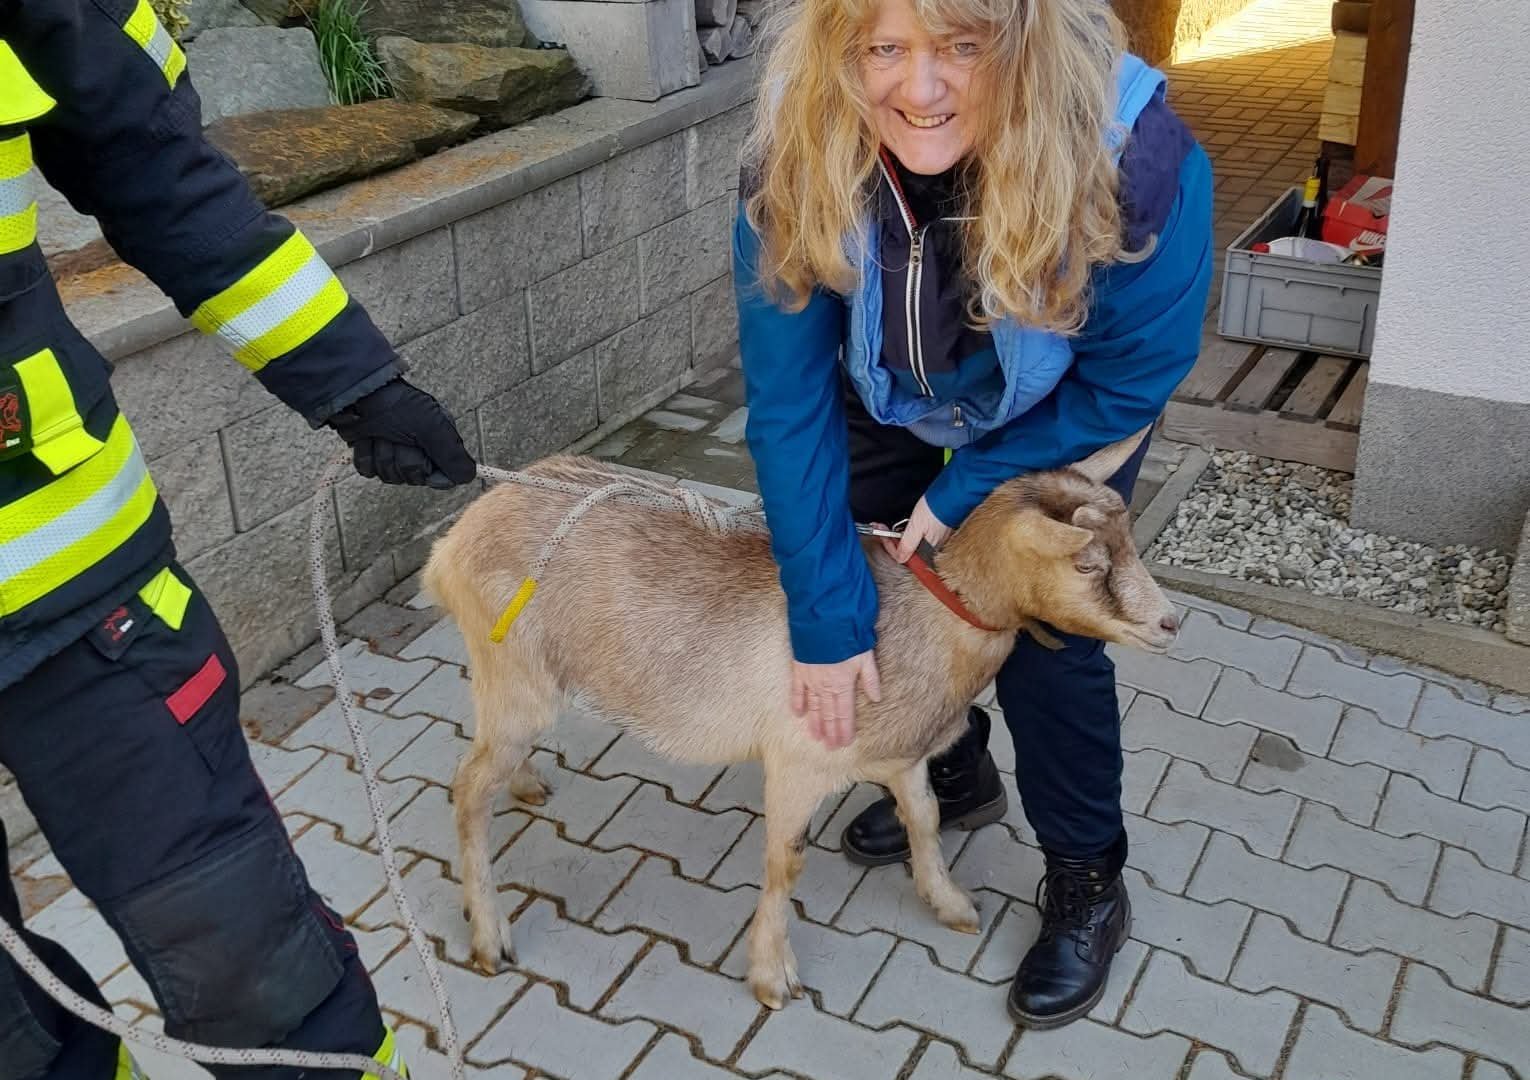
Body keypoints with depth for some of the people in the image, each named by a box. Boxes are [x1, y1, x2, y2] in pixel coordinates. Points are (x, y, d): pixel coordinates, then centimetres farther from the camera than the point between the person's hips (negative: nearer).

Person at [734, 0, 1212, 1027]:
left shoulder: (1135, 157, -39)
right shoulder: (796, 166, -33)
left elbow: (1130, 383, -22)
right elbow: (789, 403, -26)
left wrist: (968, 491, -18)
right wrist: (826, 621, -24)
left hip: (1060, 417, -3)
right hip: (893, 396, 3)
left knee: (1043, 630, -7)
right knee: (874, 577, 10)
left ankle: (1089, 886, 17)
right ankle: (957, 773, 40)